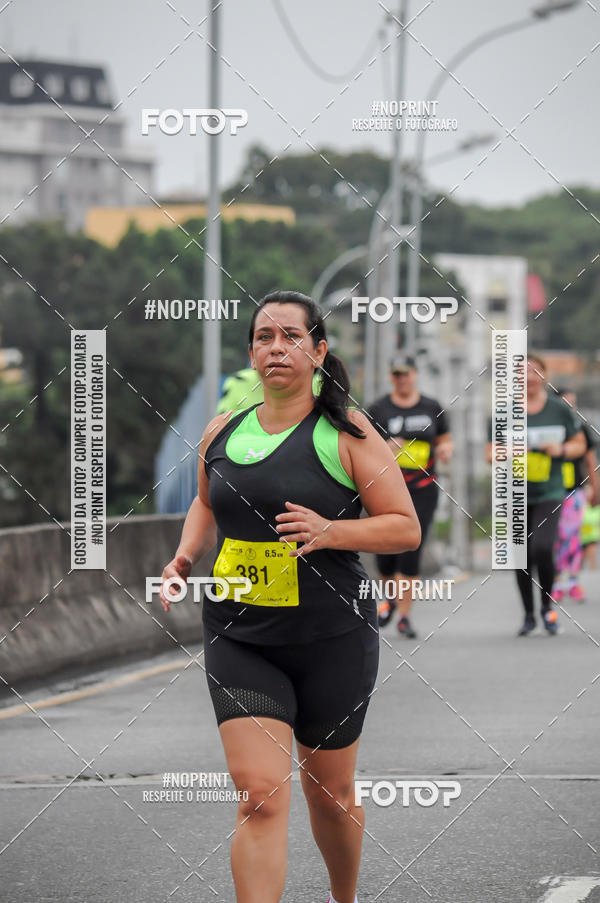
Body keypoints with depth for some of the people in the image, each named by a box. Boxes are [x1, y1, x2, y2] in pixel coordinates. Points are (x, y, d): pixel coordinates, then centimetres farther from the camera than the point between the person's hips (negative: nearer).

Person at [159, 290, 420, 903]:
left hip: (333, 639, -2)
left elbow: (406, 529, -6)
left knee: (330, 793, 13)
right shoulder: (222, 432, 7)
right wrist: (186, 556, 8)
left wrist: (329, 531, -21)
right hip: (238, 640, 2)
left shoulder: (347, 433, -5)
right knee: (259, 795, -12)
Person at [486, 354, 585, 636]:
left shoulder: (559, 409, 3)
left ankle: (547, 606, 3)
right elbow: (490, 452, 7)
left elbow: (579, 444, 11)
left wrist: (561, 449, -10)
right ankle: (529, 615, 20)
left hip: (549, 494, -2)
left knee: (542, 548, -19)